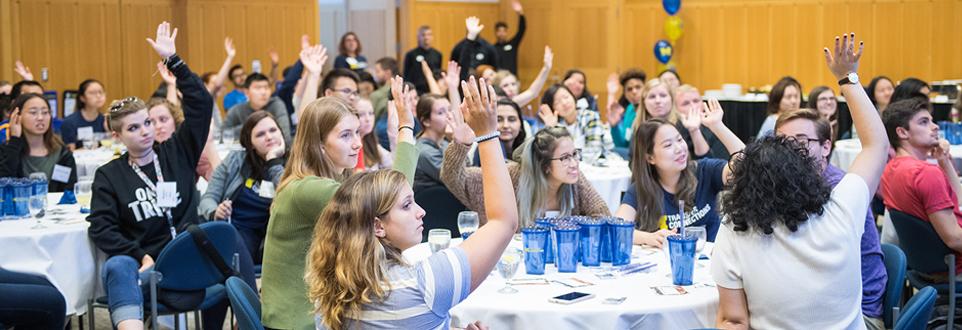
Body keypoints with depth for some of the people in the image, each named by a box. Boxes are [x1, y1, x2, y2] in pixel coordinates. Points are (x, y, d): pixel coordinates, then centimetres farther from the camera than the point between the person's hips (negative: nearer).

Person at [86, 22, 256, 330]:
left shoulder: (177, 152, 13)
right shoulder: (109, 175, 10)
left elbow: (201, 103, 4)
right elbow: (101, 228, -1)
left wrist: (173, 60, -2)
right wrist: (140, 256, -15)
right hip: (146, 262, -1)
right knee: (117, 268, -36)